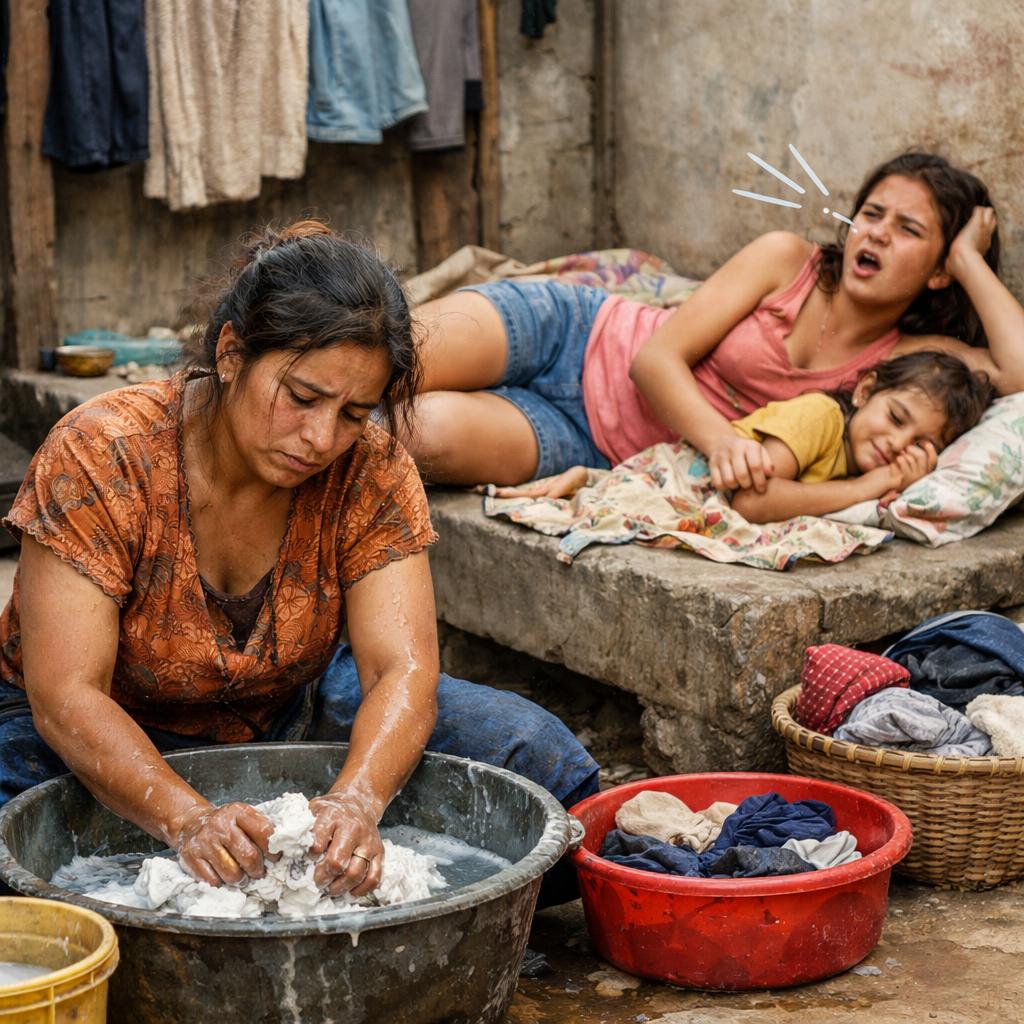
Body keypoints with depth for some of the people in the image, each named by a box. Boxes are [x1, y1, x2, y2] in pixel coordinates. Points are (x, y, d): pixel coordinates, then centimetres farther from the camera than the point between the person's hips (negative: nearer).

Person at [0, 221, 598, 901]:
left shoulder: (369, 469, -17)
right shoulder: (100, 458, -26)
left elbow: (402, 669, -23)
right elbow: (66, 695, -30)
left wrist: (357, 801, -45)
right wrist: (188, 818, -47)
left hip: (287, 712, 3)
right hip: (106, 744, -2)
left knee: (525, 745, -16)